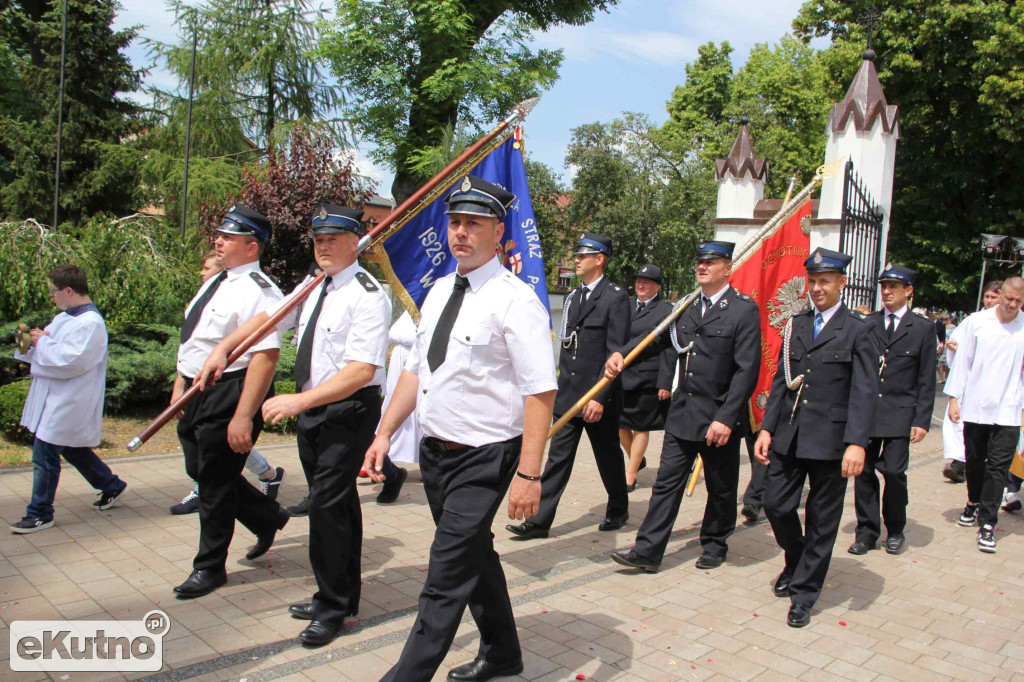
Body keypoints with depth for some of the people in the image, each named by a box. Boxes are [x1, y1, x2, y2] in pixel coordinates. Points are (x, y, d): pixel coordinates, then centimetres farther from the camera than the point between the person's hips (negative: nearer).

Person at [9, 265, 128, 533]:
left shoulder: (90, 324, -21)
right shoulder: (64, 317, 10)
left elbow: (69, 362, -29)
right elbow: (49, 351, 17)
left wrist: (42, 341, -16)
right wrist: (31, 342, -4)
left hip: (67, 403, -10)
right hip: (54, 399, 10)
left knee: (44, 456, -2)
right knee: (72, 450, 20)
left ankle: (40, 514, 12)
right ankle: (112, 486, 34)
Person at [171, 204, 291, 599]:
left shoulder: (258, 292, -19)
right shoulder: (215, 283, 12)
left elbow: (265, 357, -26)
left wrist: (243, 417, -29)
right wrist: (181, 385, 17)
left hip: (229, 395, -10)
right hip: (197, 394, 10)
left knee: (215, 479, 3)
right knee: (201, 472, 19)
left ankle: (210, 567, 23)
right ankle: (268, 518, 39)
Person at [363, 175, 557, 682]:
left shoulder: (515, 300, -16)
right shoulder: (439, 292, 8)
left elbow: (540, 392, -21)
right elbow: (416, 369, 14)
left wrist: (528, 474, -25)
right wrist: (385, 434, 8)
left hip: (483, 459, -8)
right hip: (435, 451, 8)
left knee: (447, 578, -3)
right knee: (474, 557, 22)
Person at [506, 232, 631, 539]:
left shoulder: (616, 298, -10)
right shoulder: (573, 297, 13)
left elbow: (616, 353, -15)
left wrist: (600, 397, -19)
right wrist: (562, 386, 13)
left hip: (599, 398, -6)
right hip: (568, 396, 6)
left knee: (608, 457, 11)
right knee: (558, 457, 4)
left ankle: (618, 510, 32)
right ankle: (539, 520, 6)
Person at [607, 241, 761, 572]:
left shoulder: (744, 310, -10)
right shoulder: (687, 307, 9)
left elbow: (747, 370, -15)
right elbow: (656, 339, 13)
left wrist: (726, 418, -20)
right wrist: (621, 354, -6)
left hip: (719, 418, -5)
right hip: (683, 413, 5)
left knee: (720, 488, 13)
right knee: (667, 483, 5)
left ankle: (714, 546, 33)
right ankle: (647, 551, 10)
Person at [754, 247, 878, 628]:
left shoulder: (857, 330, -4)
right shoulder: (796, 324, 11)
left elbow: (865, 391, -10)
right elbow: (781, 381, 11)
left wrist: (857, 443, -18)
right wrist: (766, 428, 4)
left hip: (830, 439, -4)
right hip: (789, 436, 5)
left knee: (822, 520, 6)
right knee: (776, 504, 7)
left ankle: (803, 594, 21)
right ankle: (797, 561, 37)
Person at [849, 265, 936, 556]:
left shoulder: (923, 327, 3)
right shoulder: (867, 324, 7)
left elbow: (927, 380, 1)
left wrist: (922, 421, -5)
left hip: (899, 413, -2)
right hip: (865, 409, 2)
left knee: (893, 471, -5)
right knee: (864, 471, 4)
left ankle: (895, 531, 18)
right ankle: (867, 531, 18)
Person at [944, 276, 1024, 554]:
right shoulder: (976, 322, 0)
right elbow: (962, 361, 3)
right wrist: (954, 397, 0)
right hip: (974, 407, 2)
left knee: (998, 466, -3)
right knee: (974, 461, 16)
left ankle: (987, 524, 3)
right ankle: (974, 503, 39)